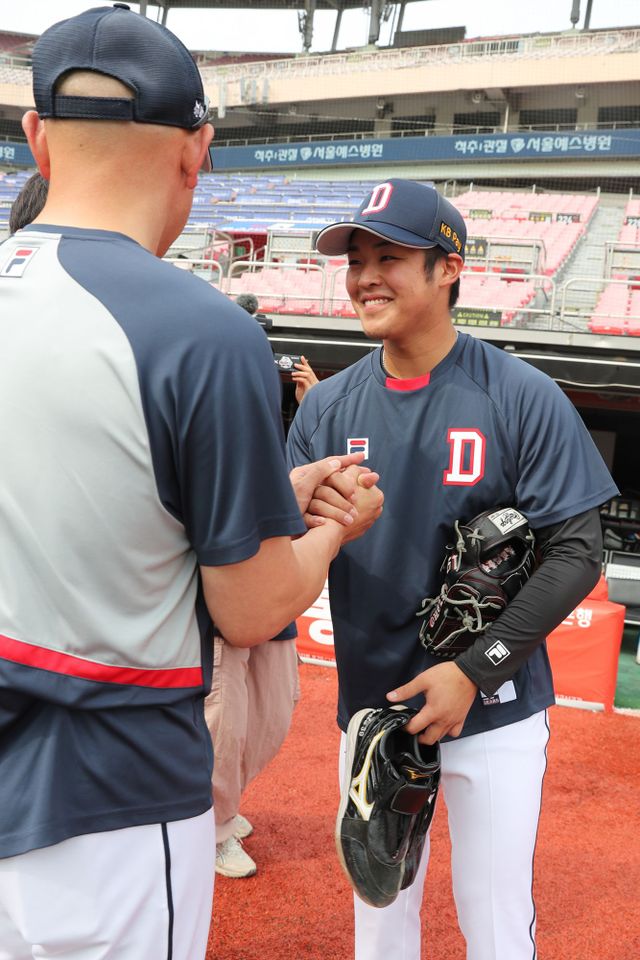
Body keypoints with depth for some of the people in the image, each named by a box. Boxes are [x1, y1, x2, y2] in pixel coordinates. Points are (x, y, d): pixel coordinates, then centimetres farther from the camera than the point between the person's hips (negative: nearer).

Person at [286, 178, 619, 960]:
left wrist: (474, 672, -17)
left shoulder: (522, 398, -10)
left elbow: (576, 552, -10)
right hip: (372, 703, 3)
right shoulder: (328, 407, 0)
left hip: (494, 712, -3)